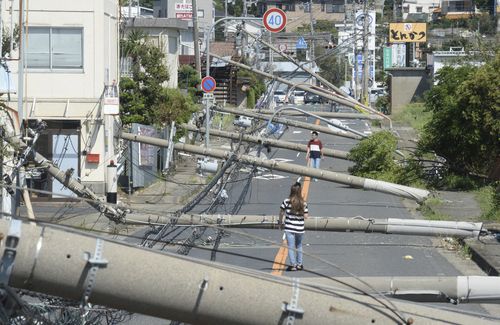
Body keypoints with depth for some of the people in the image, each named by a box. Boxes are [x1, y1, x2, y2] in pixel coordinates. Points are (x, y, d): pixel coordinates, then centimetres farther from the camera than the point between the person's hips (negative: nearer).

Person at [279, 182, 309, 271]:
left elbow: (281, 213, -2)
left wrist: (280, 223, 12)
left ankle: (293, 265, 0)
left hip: (289, 228, -2)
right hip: (300, 228, 2)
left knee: (291, 247, 4)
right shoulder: (303, 203, -5)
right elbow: (306, 216, -4)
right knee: (299, 246, 20)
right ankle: (299, 264, 22)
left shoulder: (287, 201, -9)